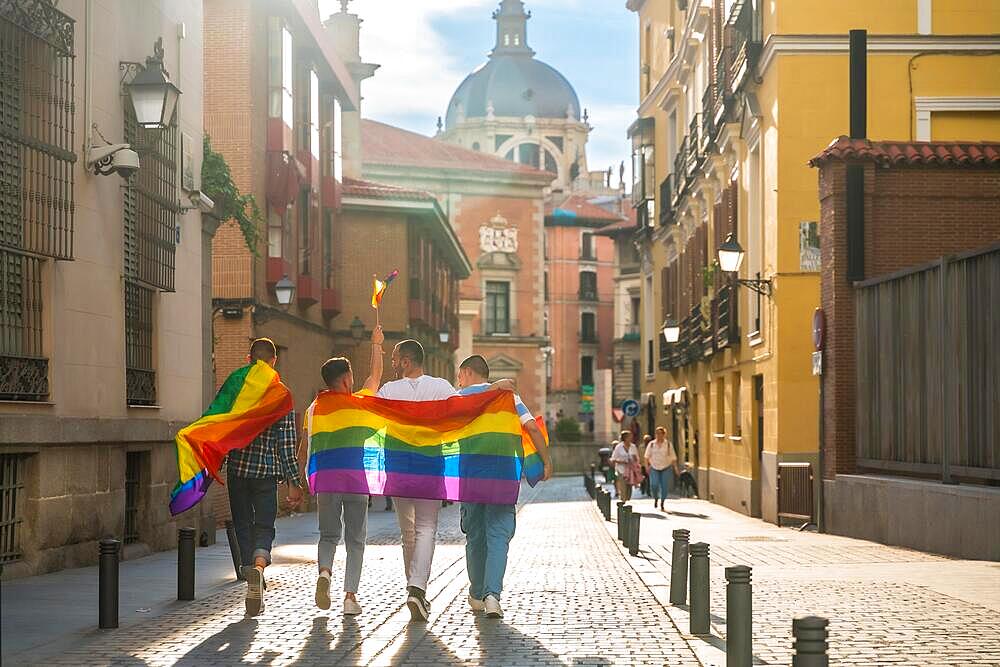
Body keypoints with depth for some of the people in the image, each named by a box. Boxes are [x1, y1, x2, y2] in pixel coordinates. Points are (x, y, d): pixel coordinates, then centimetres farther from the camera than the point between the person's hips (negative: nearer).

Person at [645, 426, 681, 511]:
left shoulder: (669, 444, 3)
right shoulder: (651, 444, 5)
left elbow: (673, 457, 4)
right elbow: (647, 456, 7)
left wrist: (676, 468, -1)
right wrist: (647, 466, -6)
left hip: (666, 468, 0)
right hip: (654, 468, 0)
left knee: (665, 486, -6)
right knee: (654, 484, -18)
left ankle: (662, 503, 13)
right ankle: (656, 498, 10)